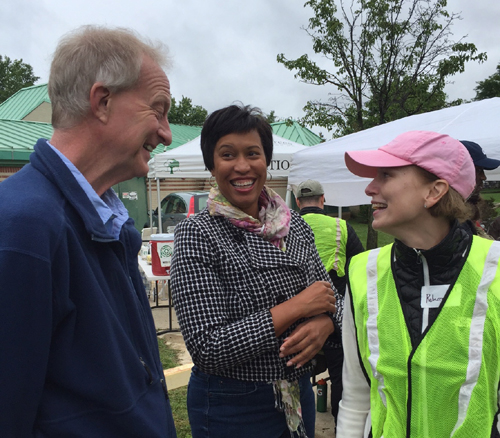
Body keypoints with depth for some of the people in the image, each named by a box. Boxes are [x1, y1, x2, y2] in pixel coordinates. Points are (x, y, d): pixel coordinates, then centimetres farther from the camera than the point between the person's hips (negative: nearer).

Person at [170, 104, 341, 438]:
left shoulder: (295, 224, 0)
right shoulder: (198, 235, -17)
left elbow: (330, 296, 8)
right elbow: (207, 349, -22)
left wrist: (324, 323, -15)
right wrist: (298, 307, -21)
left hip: (299, 394, 6)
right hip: (232, 409, -5)